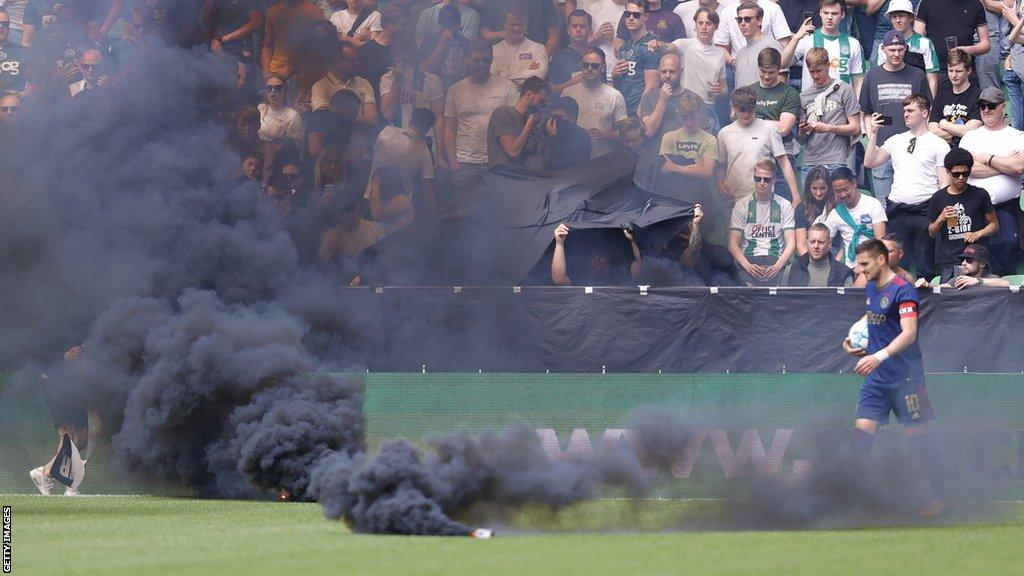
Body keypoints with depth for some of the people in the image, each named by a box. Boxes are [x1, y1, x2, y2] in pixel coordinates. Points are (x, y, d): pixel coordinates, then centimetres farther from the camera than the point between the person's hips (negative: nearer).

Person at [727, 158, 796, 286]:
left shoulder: (784, 206, 11)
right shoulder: (742, 205, 11)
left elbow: (791, 243, 5)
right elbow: (733, 244, 5)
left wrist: (778, 265, -15)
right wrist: (747, 265, -14)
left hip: (775, 259, 0)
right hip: (748, 259, 0)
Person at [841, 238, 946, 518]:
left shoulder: (902, 290, -15)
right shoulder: (871, 288, 11)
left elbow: (909, 333, -25)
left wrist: (879, 356, -37)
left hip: (904, 377, -7)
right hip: (876, 378, 7)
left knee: (918, 436, -1)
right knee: (862, 430, -3)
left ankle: (938, 497, 10)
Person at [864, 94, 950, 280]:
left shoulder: (938, 144, 4)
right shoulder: (896, 141, 18)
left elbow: (945, 182, -1)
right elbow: (870, 162, 13)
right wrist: (873, 134, 6)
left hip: (924, 209, -4)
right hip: (896, 209, 4)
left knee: (925, 265, -5)